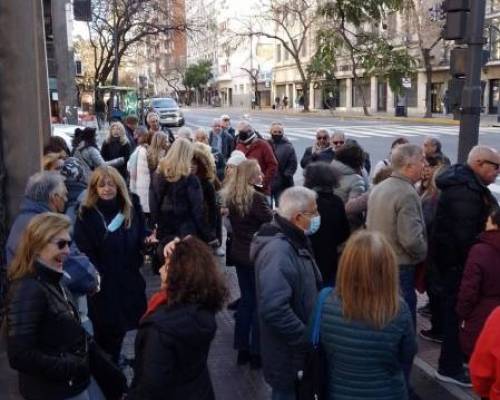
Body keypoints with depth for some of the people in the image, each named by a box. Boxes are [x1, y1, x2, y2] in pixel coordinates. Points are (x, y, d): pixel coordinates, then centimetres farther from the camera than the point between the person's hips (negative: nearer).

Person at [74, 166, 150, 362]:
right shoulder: (86, 214, -11)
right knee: (105, 330, 6)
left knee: (120, 325, 18)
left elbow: (141, 236, 10)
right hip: (102, 281, -4)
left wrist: (148, 240, -12)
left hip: (129, 278, 4)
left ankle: (113, 363, 39)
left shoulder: (131, 207, 0)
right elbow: (83, 251, -13)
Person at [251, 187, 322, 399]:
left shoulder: (295, 241, 6)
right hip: (288, 354, -9)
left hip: (298, 347, 9)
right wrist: (307, 338, -25)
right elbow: (274, 309, -36)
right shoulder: (278, 250, -28)